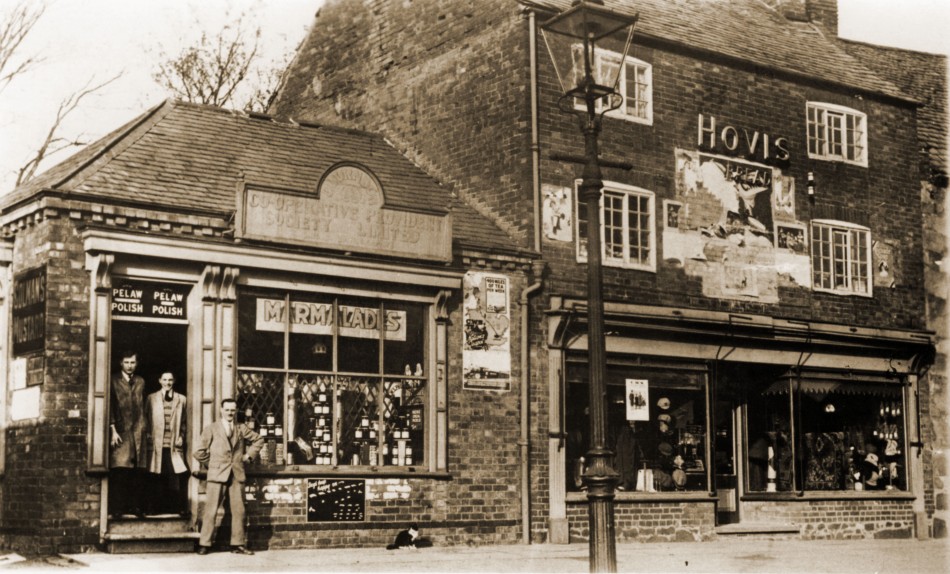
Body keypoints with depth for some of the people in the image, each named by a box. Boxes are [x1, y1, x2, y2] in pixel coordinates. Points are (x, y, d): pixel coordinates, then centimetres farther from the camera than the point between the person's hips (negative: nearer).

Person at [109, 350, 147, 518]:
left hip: (137, 431, 4)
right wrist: (113, 430, -9)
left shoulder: (140, 382, 17)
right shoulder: (114, 381, 3)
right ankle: (117, 509, -8)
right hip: (120, 431, -4)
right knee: (119, 471, -10)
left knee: (137, 472, 1)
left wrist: (143, 427, 6)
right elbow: (110, 406, -2)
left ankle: (135, 507, 4)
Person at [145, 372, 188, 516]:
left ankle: (176, 508, 1)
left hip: (173, 444, 0)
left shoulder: (181, 399, 12)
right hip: (157, 443, 0)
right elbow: (146, 419, 10)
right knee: (156, 479, 0)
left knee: (175, 476, -5)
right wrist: (148, 436, 0)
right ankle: (155, 508, 7)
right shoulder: (152, 398, 10)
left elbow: (184, 421, 14)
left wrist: (181, 436, 3)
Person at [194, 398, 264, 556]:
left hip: (237, 475, 3)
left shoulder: (241, 429, 12)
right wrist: (212, 464, 6)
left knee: (238, 510, 2)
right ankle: (204, 544, 1)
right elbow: (199, 453, 3)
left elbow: (259, 440, 25)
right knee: (211, 510, -5)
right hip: (217, 475, -3)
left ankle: (238, 544, 8)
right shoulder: (211, 429, 4)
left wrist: (249, 454, 15)